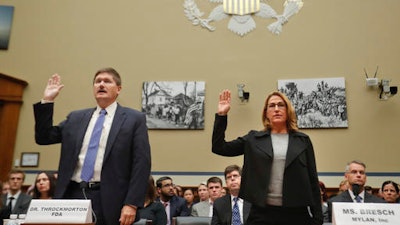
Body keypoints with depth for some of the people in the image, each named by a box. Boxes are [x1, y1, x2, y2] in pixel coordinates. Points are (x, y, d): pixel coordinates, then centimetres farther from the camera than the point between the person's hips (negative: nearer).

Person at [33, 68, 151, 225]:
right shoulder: (75, 118, 14)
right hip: (72, 195, 4)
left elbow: (141, 164, -6)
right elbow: (43, 137, 15)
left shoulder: (134, 119, -1)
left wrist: (132, 204, -13)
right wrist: (47, 101, 6)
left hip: (108, 200, -3)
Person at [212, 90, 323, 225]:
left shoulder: (303, 140, 6)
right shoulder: (254, 139, 7)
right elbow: (219, 148, 4)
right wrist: (221, 115, -4)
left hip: (296, 213, 0)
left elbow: (312, 180, 6)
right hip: (262, 213, 0)